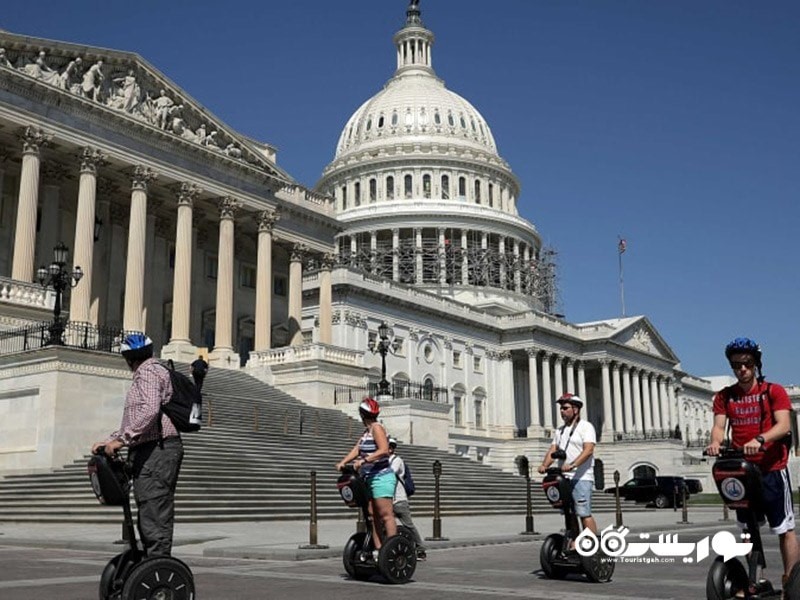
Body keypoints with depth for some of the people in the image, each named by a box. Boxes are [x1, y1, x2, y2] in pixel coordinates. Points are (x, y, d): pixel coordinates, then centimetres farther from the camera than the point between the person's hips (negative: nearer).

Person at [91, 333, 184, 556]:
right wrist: (108, 441, 19)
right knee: (149, 515, 13)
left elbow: (149, 411, -24)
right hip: (152, 452, 10)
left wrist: (121, 439, -24)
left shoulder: (148, 372, -6)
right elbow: (134, 420, 27)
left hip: (155, 452, -10)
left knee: (154, 514, -12)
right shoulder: (151, 371, 25)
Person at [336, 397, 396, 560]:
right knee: (372, 515, 9)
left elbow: (384, 450, -22)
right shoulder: (367, 430, 17)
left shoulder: (377, 428, -10)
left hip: (382, 478, -9)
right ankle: (378, 550, 13)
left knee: (386, 515, -11)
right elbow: (356, 449, 12)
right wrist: (343, 462, -2)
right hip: (370, 478, 9)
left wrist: (364, 460, -27)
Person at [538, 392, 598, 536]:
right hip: (563, 477, 7)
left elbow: (588, 450, -15)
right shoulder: (560, 430, 20)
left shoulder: (586, 427, -1)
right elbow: (553, 450, 12)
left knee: (584, 513, -12)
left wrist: (572, 465, -29)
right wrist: (544, 465, -9)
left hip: (581, 477, -7)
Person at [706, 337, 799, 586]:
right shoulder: (724, 396, 9)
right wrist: (715, 442, -25)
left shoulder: (774, 391, 0)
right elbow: (719, 426, -2)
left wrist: (760, 440, -32)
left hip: (772, 469, -4)